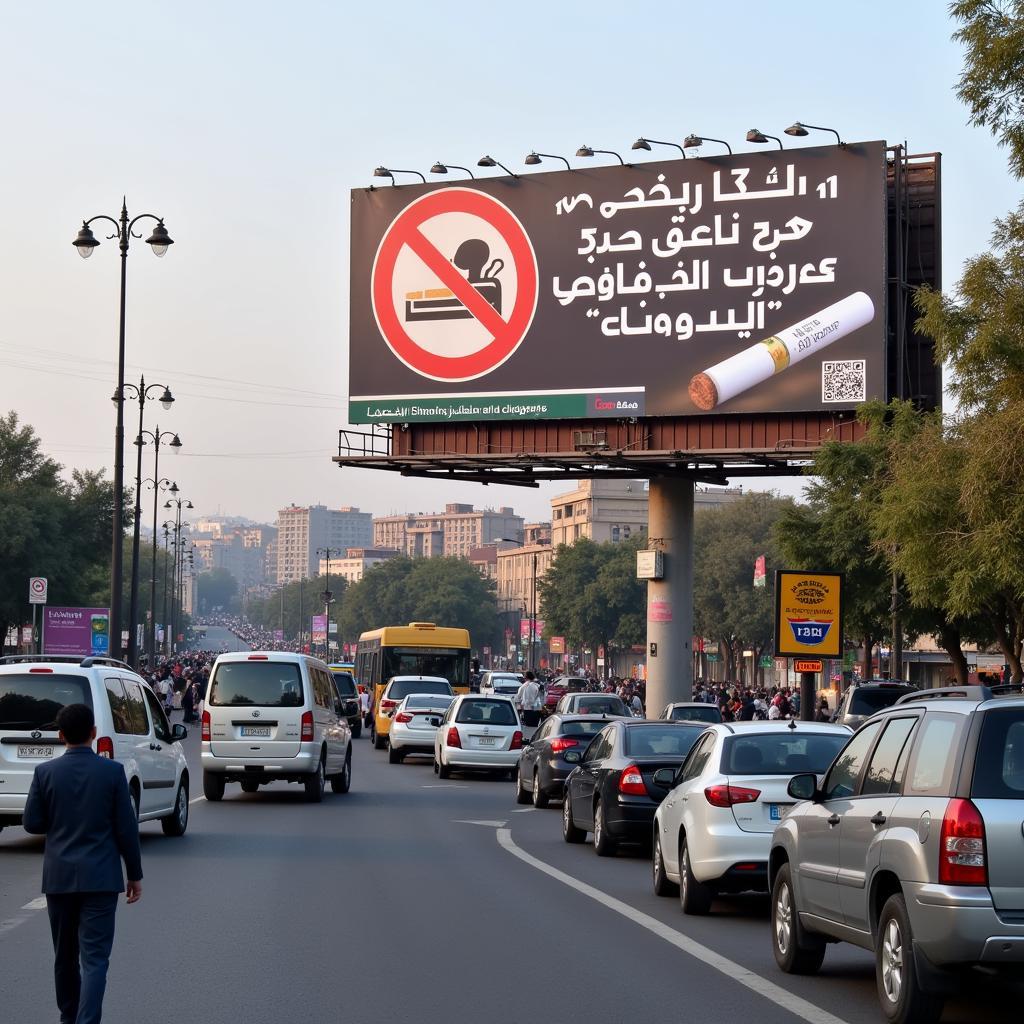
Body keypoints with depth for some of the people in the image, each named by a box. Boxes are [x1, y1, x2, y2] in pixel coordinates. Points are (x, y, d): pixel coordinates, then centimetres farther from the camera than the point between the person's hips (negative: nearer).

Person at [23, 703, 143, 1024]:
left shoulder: (45, 772, -4)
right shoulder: (112, 772, -7)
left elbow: (32, 823, 0)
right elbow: (126, 828, -5)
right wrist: (135, 874, 4)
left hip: (59, 877, 2)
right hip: (100, 877, -2)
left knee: (65, 955, 18)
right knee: (95, 958, -4)